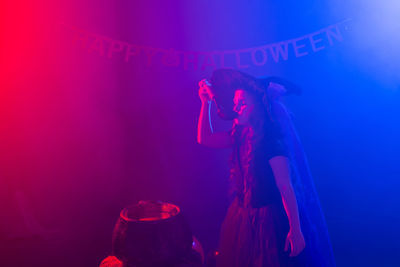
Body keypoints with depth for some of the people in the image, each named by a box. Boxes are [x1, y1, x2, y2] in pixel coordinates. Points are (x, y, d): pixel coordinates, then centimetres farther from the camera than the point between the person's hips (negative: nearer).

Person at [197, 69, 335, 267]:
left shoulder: (271, 140, -21)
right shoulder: (241, 135, 1)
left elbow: (286, 187, -23)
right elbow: (204, 139, 8)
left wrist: (295, 230, -22)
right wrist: (206, 102, 2)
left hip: (268, 218, -8)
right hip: (243, 215, 8)